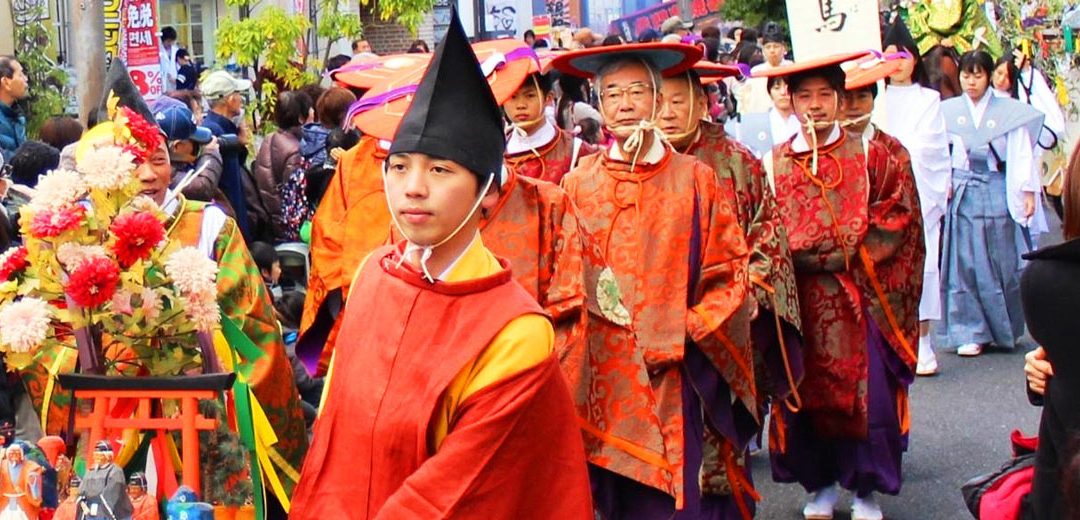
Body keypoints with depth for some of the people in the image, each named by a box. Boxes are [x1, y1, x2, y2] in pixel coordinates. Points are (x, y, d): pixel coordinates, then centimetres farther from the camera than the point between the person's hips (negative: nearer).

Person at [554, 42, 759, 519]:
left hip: (676, 377, -1)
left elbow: (730, 273, 3)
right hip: (601, 374, 1)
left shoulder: (695, 180, 1)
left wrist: (688, 330, -8)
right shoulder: (579, 184, 4)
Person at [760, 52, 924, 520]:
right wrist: (805, 255, -9)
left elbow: (897, 215, 1)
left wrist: (853, 253, -9)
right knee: (805, 394, 4)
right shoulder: (776, 163, 6)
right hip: (801, 301, 1)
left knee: (869, 394, -1)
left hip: (859, 299, -1)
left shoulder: (869, 155, 4)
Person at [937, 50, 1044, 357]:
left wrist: (1028, 192, -4)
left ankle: (1004, 330, 20)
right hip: (961, 194, 1)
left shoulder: (1009, 112, 1)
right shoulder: (948, 112, 5)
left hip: (998, 193, -1)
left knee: (1002, 263, 4)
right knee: (965, 264, -1)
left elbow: (1021, 154, 0)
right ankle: (970, 332, 3)